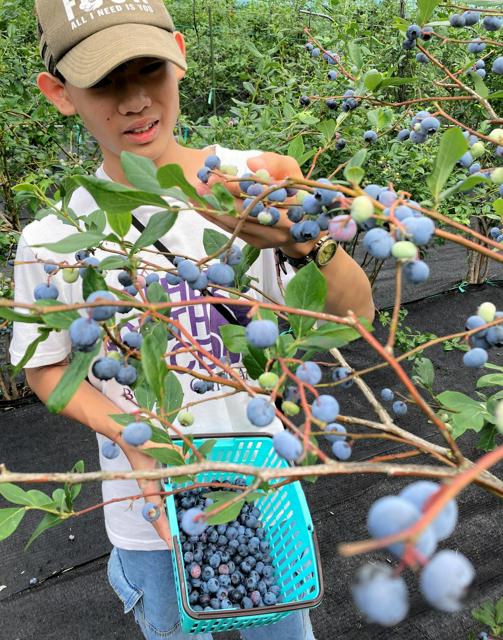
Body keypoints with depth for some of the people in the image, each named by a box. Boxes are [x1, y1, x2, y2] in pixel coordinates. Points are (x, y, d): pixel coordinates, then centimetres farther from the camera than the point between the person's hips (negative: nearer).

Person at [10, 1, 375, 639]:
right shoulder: (50, 242, -15)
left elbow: (356, 315, -20)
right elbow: (44, 369, -1)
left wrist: (302, 239, -42)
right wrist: (133, 436, -18)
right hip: (151, 515, 0)